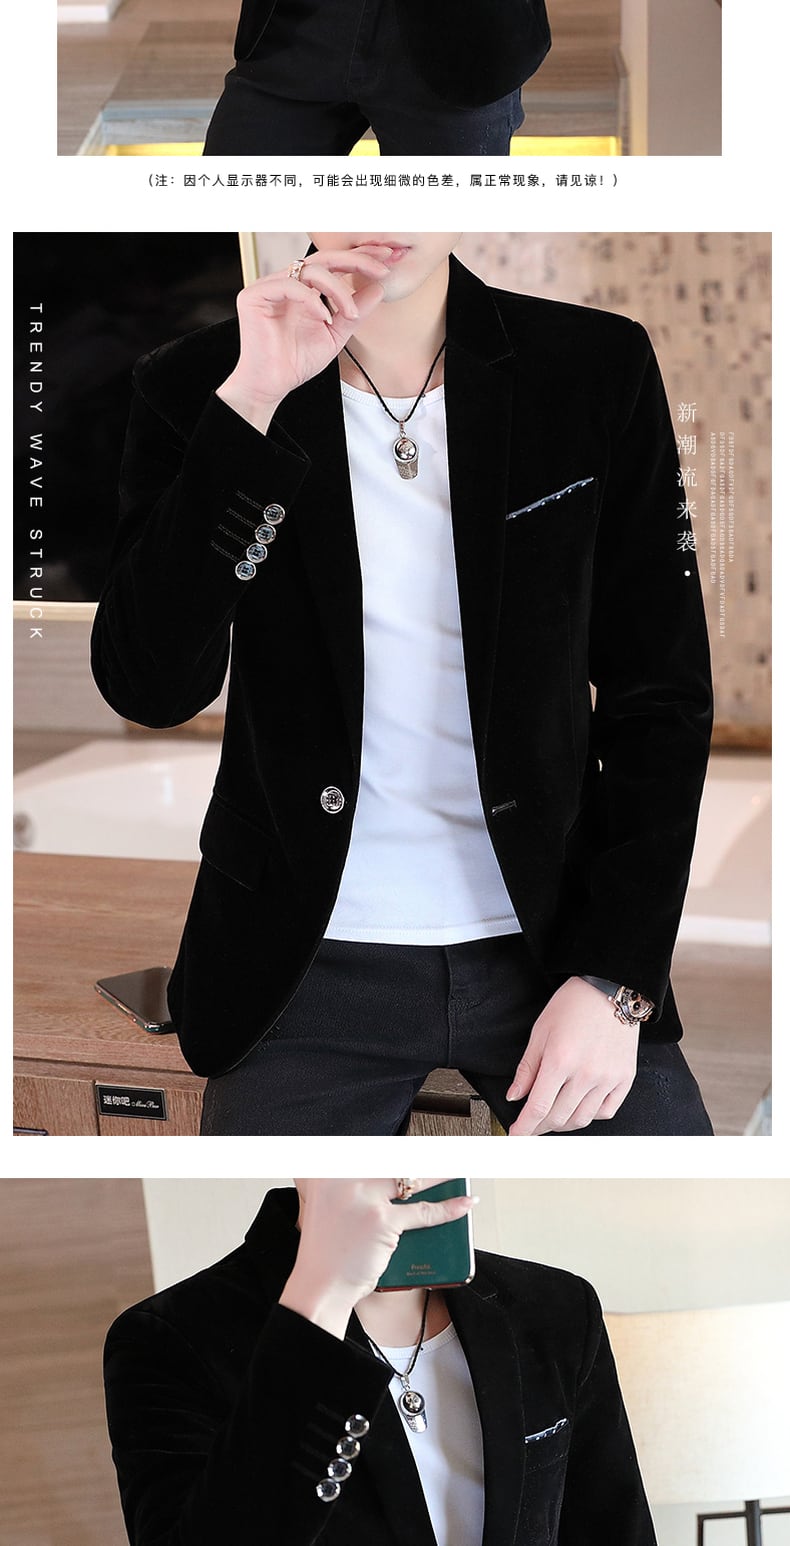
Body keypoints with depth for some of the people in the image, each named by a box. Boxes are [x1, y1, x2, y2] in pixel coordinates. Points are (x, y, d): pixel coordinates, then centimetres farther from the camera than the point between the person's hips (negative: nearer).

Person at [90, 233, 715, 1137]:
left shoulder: (600, 371, -2)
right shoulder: (196, 388, -4)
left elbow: (661, 698, 0)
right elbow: (149, 689, -16)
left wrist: (617, 977, -8)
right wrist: (247, 403, -22)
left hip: (556, 939, 1)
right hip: (313, 957, 0)